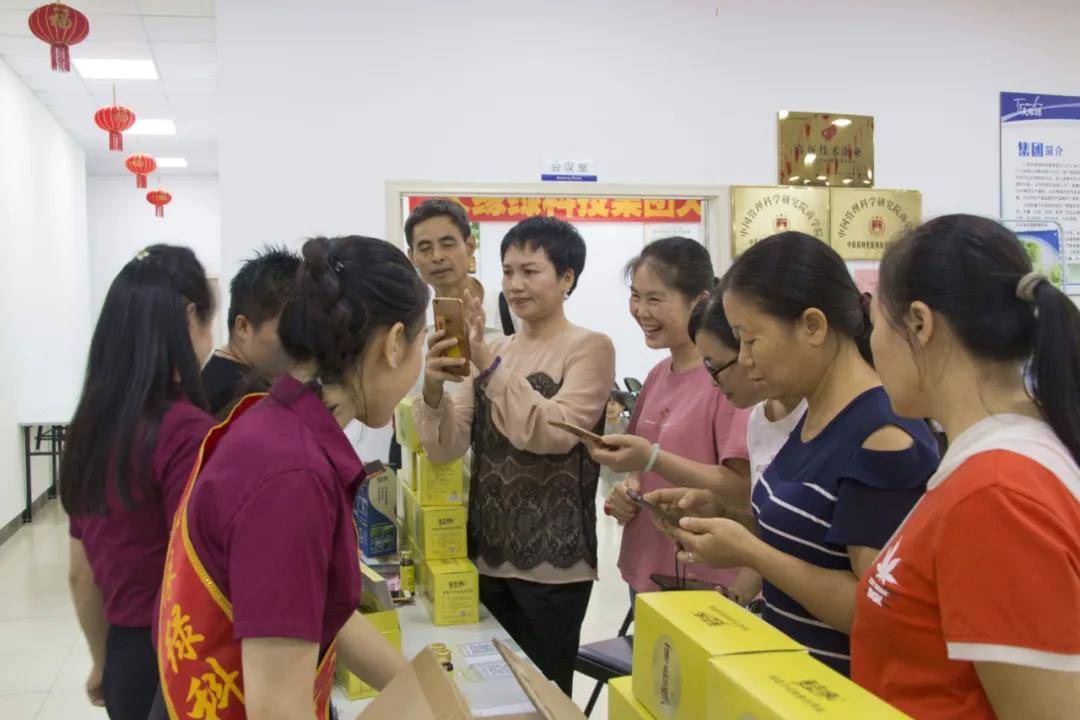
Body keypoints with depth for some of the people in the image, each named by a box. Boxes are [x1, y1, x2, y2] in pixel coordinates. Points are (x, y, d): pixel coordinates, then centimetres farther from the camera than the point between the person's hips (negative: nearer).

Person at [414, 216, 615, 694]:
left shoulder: (589, 348, -6)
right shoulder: (491, 351, 9)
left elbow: (554, 434, -21)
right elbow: (446, 448, 0)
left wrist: (490, 365, -27)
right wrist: (434, 391, -19)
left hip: (552, 562, -5)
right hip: (487, 554, 5)